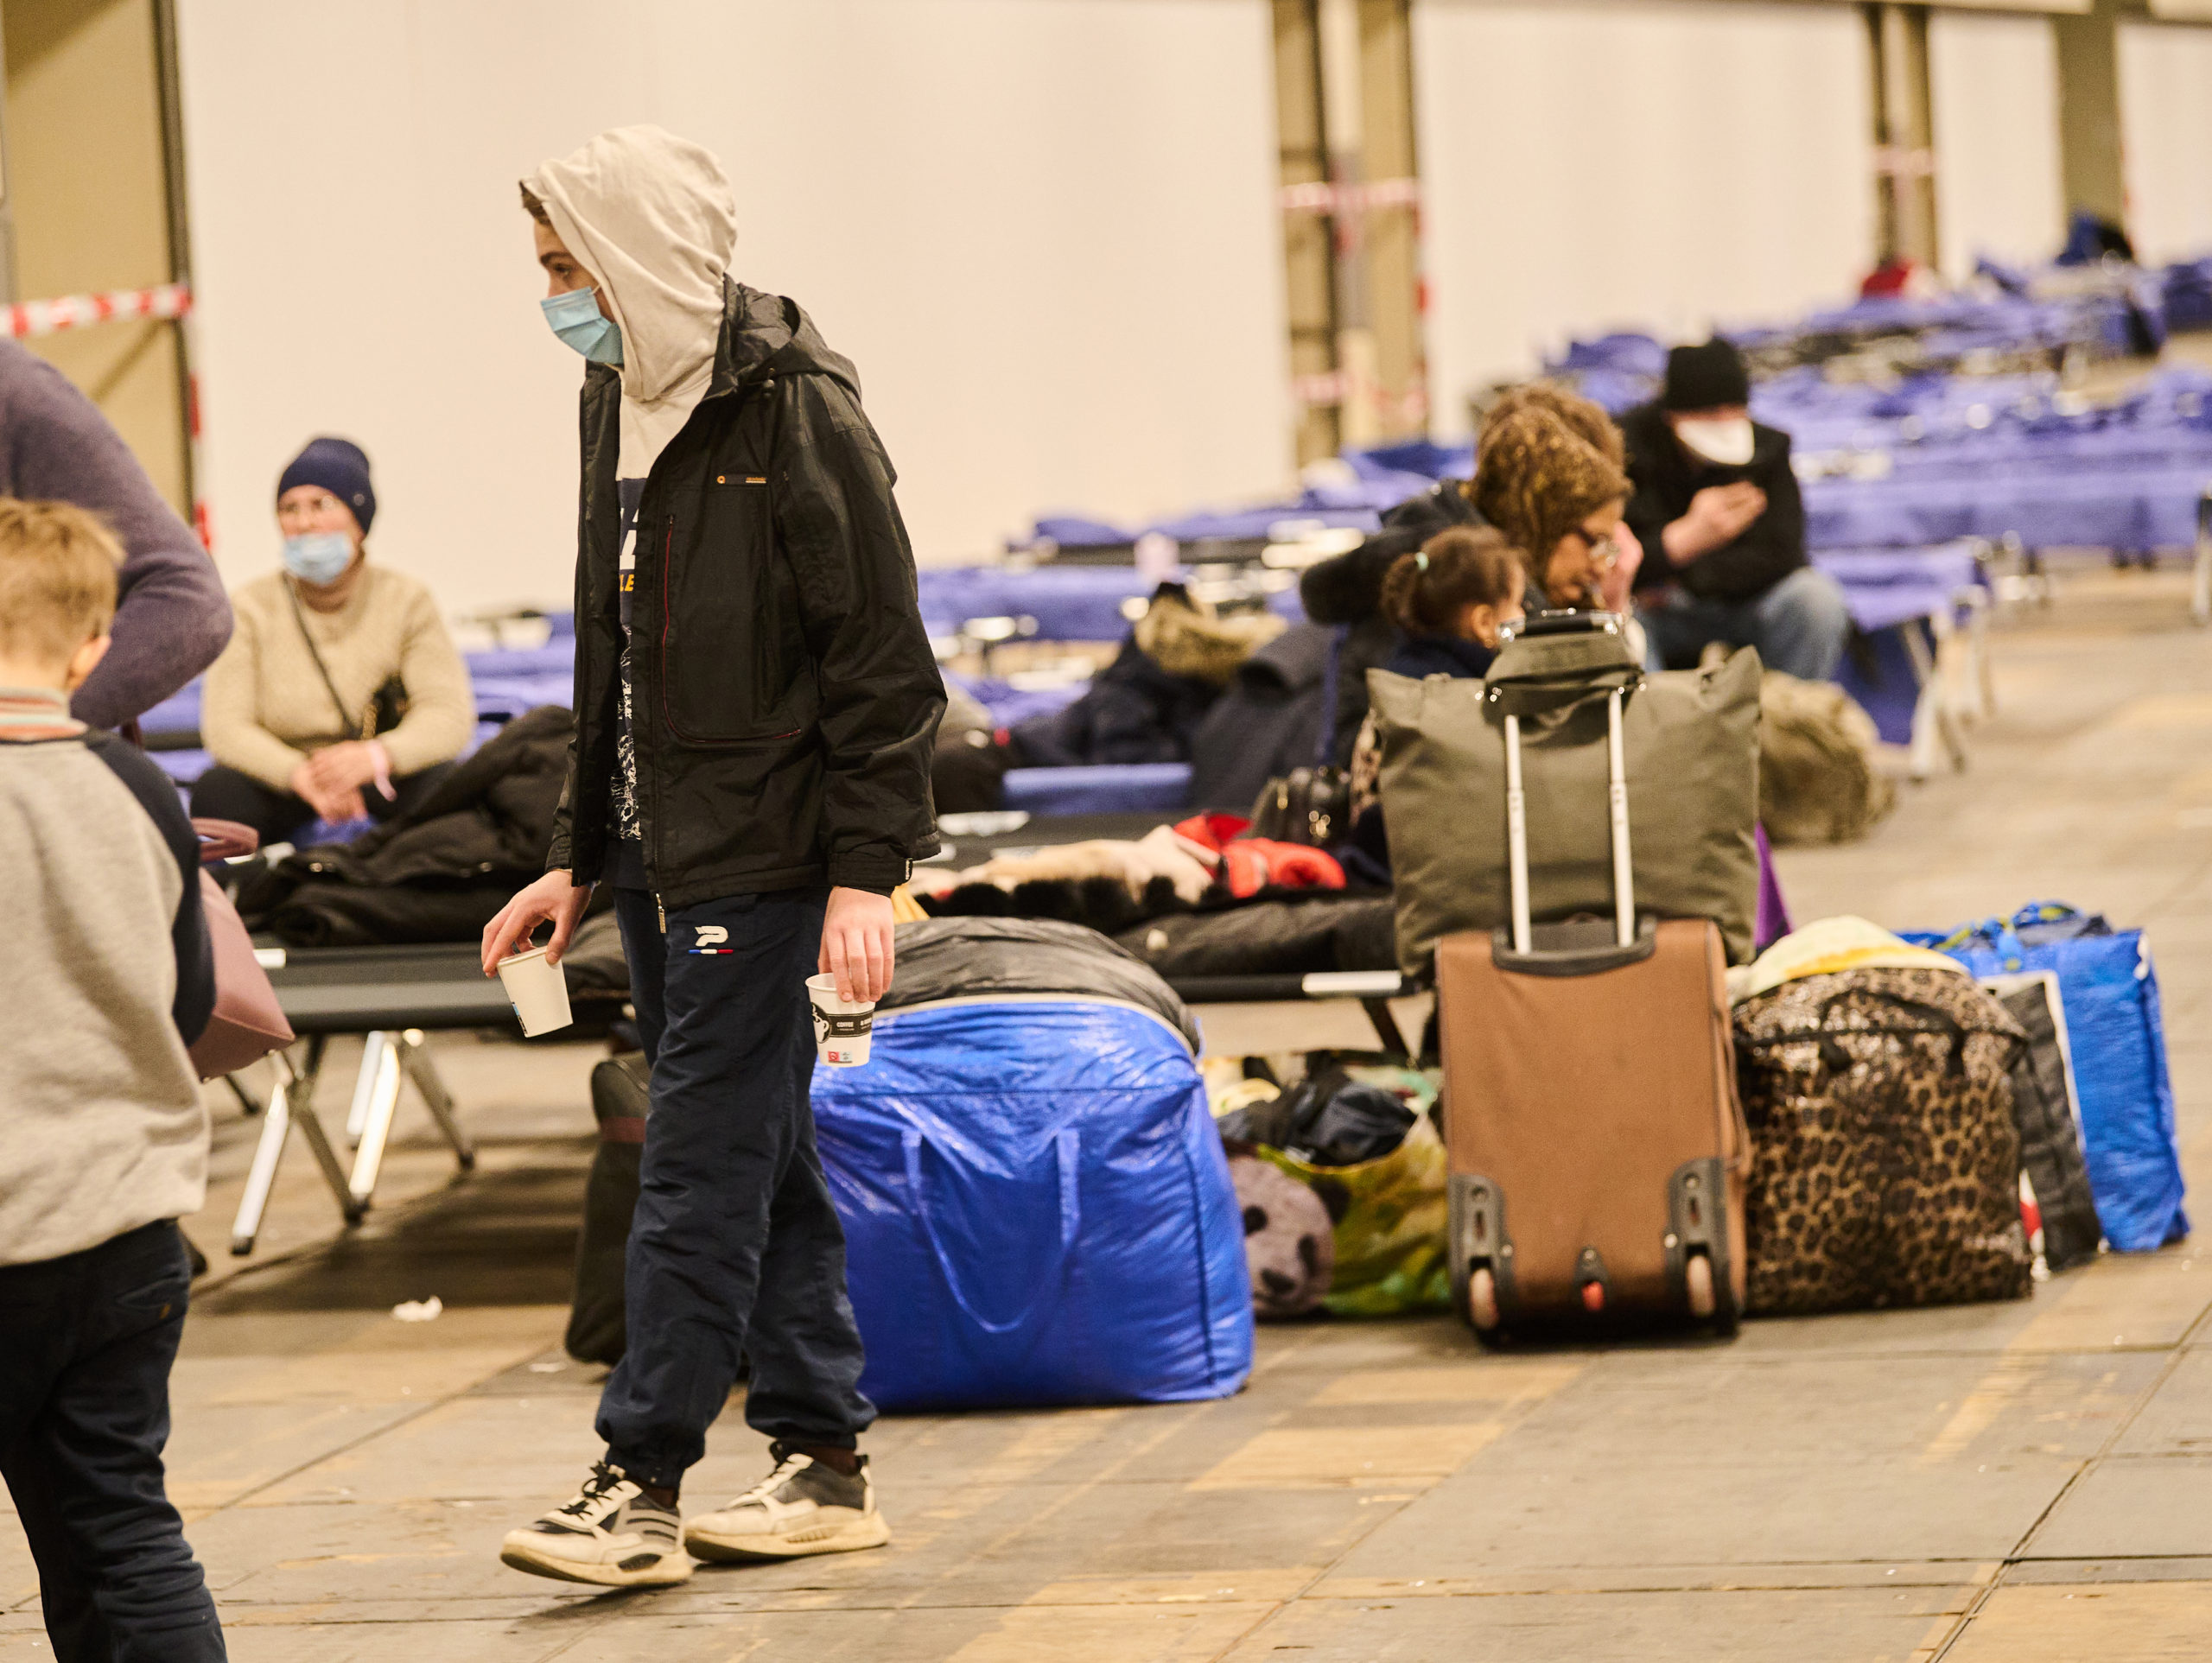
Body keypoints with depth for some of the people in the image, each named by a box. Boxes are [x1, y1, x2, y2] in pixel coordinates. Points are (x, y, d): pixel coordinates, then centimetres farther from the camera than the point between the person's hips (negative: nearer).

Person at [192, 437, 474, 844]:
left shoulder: (406, 601, -1)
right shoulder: (252, 608, -1)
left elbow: (450, 714, -13)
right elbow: (225, 727, -12)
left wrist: (375, 757, -35)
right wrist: (300, 773, -33)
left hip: (385, 789, 0)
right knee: (215, 793, -31)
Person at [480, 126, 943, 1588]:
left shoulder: (798, 412, -13)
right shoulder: (623, 405, 13)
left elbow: (883, 660, -14)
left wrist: (868, 870, -18)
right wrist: (579, 855, 20)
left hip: (763, 853, -8)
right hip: (660, 856, 8)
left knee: (700, 1163, -8)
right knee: (764, 1154, 12)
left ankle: (645, 1486, -6)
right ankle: (827, 1465, 18)